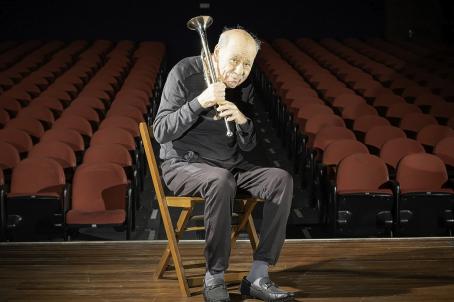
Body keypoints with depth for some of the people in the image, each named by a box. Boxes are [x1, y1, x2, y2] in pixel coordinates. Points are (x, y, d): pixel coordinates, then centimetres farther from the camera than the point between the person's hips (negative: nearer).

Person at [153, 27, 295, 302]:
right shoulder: (185, 73, -11)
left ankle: (258, 277, -19)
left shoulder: (245, 87, 5)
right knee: (220, 180, -38)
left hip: (231, 165, 6)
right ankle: (214, 277, -24)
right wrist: (199, 102, -28)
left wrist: (242, 120, -16)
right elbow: (160, 132, -16)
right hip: (184, 164, -5)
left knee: (282, 179, -18)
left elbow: (248, 146, 7)